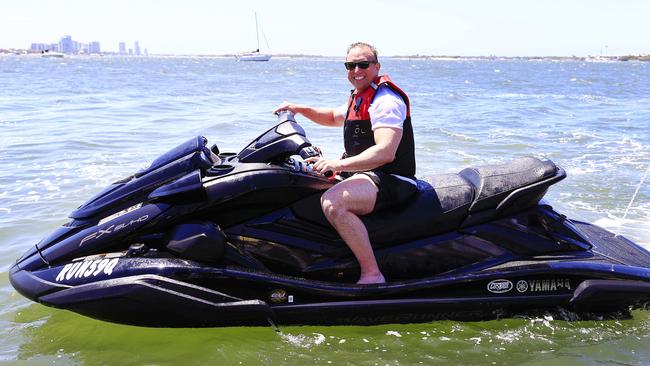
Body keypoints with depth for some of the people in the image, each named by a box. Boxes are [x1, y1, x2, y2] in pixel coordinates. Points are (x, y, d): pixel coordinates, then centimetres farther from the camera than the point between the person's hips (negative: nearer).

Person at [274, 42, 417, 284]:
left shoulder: (385, 100, -15)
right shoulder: (360, 97, 17)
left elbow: (386, 152, -28)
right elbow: (334, 117, 36)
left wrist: (339, 164, -33)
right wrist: (300, 109, 19)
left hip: (391, 179, -11)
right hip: (367, 173, 11)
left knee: (332, 202, -35)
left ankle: (371, 274, -29)